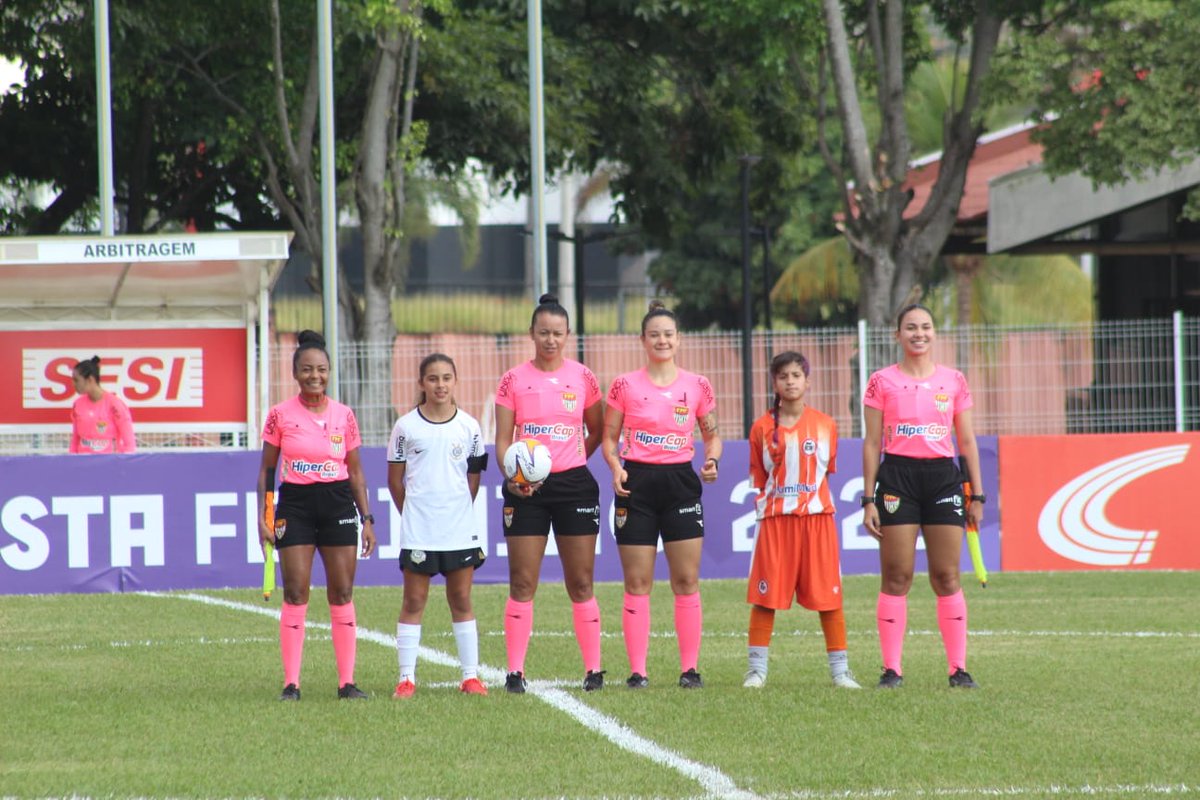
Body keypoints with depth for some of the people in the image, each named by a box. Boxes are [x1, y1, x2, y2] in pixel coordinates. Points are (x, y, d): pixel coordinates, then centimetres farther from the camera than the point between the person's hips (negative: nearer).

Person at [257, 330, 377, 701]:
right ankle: (291, 683, -4)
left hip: (339, 504, 2)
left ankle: (347, 681, 5)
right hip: (295, 506, -2)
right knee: (295, 594, -6)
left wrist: (367, 519, 7)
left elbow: (356, 472, 11)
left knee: (342, 594, 1)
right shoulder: (280, 415, -1)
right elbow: (266, 469, 4)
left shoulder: (344, 416, 5)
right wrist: (262, 517, -3)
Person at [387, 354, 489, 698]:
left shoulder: (468, 427, 4)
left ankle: (471, 675, 9)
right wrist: (413, 513, 6)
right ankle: (406, 678, 2)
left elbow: (473, 478, 12)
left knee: (462, 600, 6)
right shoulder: (406, 427, 0)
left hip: (460, 529, 1)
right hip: (418, 531, -1)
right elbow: (395, 480, 5)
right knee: (414, 601, 1)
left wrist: (457, 512, 9)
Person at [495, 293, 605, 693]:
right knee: (522, 583, -3)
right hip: (526, 488, 0)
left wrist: (572, 461, 3)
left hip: (574, 484, 1)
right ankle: (515, 671, -1)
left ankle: (594, 669, 8)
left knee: (581, 583, 3)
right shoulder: (514, 380, 2)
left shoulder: (582, 378, 5)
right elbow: (502, 439, -1)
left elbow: (597, 431, 15)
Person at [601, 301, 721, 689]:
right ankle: (637, 670, 1)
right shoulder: (625, 386, 2)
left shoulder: (696, 386, 4)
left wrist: (712, 460, -8)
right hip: (637, 482, -1)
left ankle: (690, 668, 4)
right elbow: (609, 437, 6)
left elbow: (712, 435, 12)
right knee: (637, 582, -1)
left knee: (686, 581, -1)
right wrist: (616, 467, -12)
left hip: (680, 482, 1)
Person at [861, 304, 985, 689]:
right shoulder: (882, 382, 3)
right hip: (897, 476, -2)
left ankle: (958, 668, 4)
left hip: (943, 476, 2)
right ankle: (891, 668, -1)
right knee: (896, 576, -3)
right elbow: (872, 443, 3)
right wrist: (868, 499, -2)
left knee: (947, 576, 1)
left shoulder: (953, 381, 9)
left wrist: (977, 494, 7)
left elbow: (967, 441, 12)